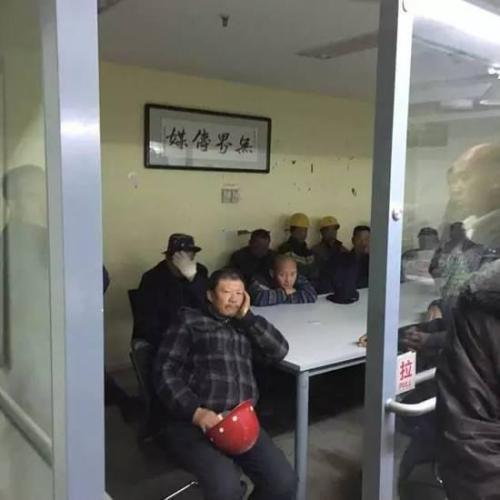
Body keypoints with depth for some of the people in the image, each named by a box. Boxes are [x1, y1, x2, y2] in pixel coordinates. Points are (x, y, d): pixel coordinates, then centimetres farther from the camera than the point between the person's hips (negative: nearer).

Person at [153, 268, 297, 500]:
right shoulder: (189, 321, 7)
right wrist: (196, 412, -16)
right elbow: (165, 372, -2)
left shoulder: (246, 326, 20)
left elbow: (279, 350, 6)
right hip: (193, 422, -4)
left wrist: (246, 316, 3)